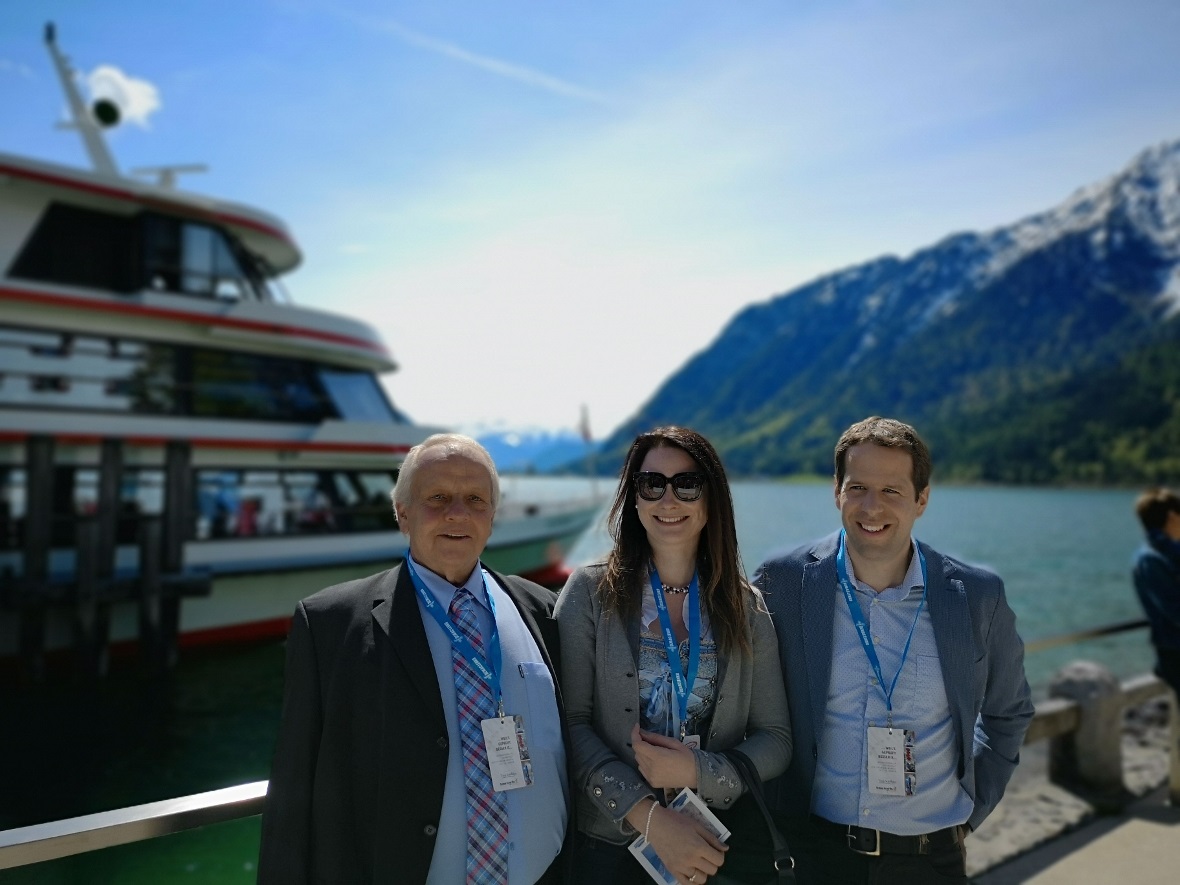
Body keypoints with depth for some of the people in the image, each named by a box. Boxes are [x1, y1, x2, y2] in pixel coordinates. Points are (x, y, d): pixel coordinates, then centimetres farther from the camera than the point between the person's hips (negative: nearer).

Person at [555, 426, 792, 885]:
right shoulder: (590, 591, -6)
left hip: (720, 843, 2)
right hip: (608, 844, -2)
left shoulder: (746, 606, 0)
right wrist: (649, 815, -20)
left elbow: (775, 738, 0)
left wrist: (698, 771, -17)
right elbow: (570, 723, -11)